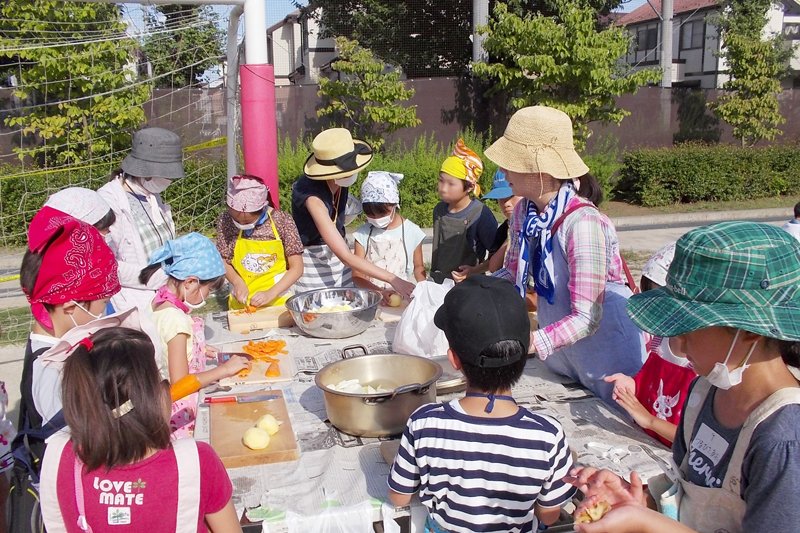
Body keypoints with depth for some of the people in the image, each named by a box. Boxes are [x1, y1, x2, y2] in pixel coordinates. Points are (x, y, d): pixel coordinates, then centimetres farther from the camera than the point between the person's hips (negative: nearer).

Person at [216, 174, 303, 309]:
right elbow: (223, 261, 7)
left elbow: (297, 267, -7)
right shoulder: (225, 221, -5)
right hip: (241, 302, 2)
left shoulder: (282, 221, -10)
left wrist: (271, 294, -16)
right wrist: (237, 282, -11)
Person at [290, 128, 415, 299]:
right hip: (311, 260, -6)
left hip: (336, 253, 6)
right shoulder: (312, 196, -32)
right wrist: (392, 279, -41)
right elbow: (346, 256, -37)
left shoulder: (342, 182, -12)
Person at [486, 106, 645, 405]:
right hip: (557, 357, 7)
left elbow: (586, 318, -30)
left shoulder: (583, 223, -29)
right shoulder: (523, 214, -7)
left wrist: (529, 343, -42)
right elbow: (512, 273, 8)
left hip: (605, 350, -7)